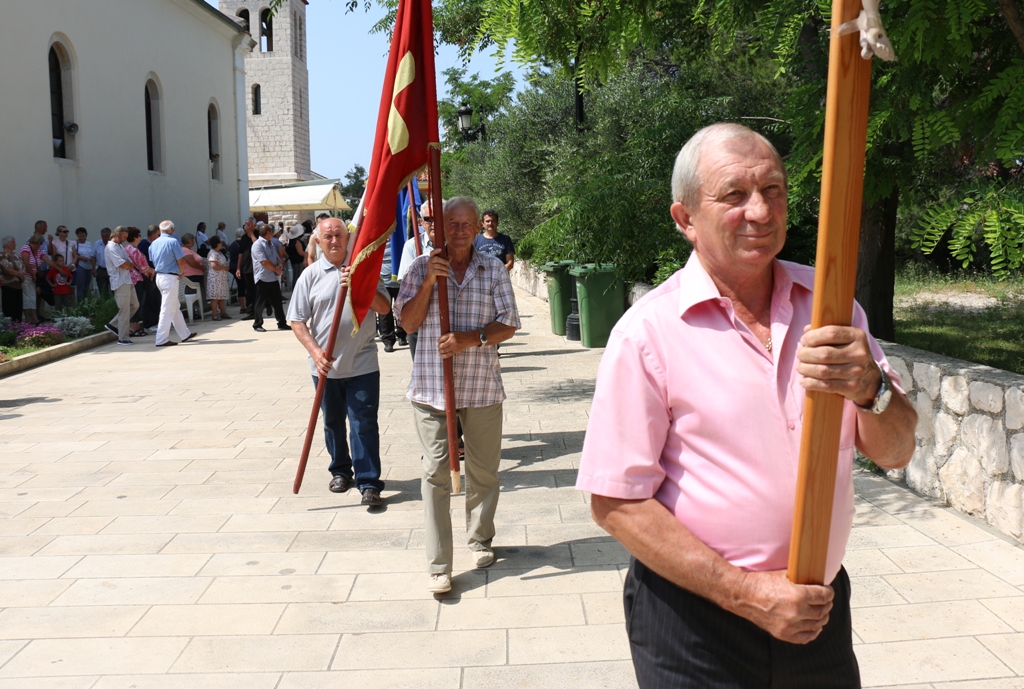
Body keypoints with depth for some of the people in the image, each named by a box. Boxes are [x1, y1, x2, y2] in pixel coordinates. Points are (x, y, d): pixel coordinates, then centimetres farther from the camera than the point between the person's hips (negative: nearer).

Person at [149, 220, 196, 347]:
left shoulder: (153, 244, 9)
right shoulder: (173, 242, -13)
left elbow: (153, 262, 14)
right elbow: (181, 261, -14)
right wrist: (181, 273, 3)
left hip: (159, 276, 8)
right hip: (170, 278, -8)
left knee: (175, 307, 17)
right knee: (167, 309, -5)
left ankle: (185, 334, 26)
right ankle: (162, 339, -4)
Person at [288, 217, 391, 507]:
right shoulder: (311, 275, 1)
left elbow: (385, 307, -5)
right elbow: (297, 320, 0)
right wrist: (316, 352, -13)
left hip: (363, 363, -1)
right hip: (326, 365, 1)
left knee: (364, 423, -3)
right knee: (333, 422, 15)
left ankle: (369, 483, 2)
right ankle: (340, 471, 34)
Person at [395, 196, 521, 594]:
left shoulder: (493, 270, 5)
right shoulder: (422, 268, 5)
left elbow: (508, 325, 0)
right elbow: (408, 323, 0)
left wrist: (471, 338, -16)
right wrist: (428, 283, -13)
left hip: (482, 386, 1)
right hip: (432, 386, -1)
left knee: (483, 470, 12)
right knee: (436, 473, -2)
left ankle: (480, 539, 35)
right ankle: (438, 566, 4)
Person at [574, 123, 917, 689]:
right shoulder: (647, 332, -14)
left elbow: (894, 452, -1)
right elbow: (616, 503, -15)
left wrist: (870, 389, -23)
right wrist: (747, 593, -18)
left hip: (819, 606, 5)